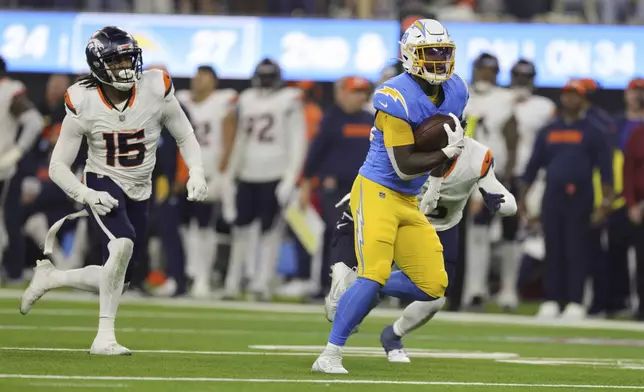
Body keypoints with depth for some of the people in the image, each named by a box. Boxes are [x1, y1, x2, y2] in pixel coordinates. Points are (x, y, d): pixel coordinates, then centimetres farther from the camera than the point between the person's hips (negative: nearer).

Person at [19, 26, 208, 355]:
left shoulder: (155, 89, -13)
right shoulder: (83, 103, -16)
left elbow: (185, 137, 2)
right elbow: (58, 166, -11)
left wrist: (196, 174, -15)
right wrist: (85, 195, -27)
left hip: (139, 194, 4)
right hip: (102, 186, -4)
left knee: (114, 281, 7)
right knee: (123, 244, -33)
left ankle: (49, 278, 34)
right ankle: (104, 337, -25)